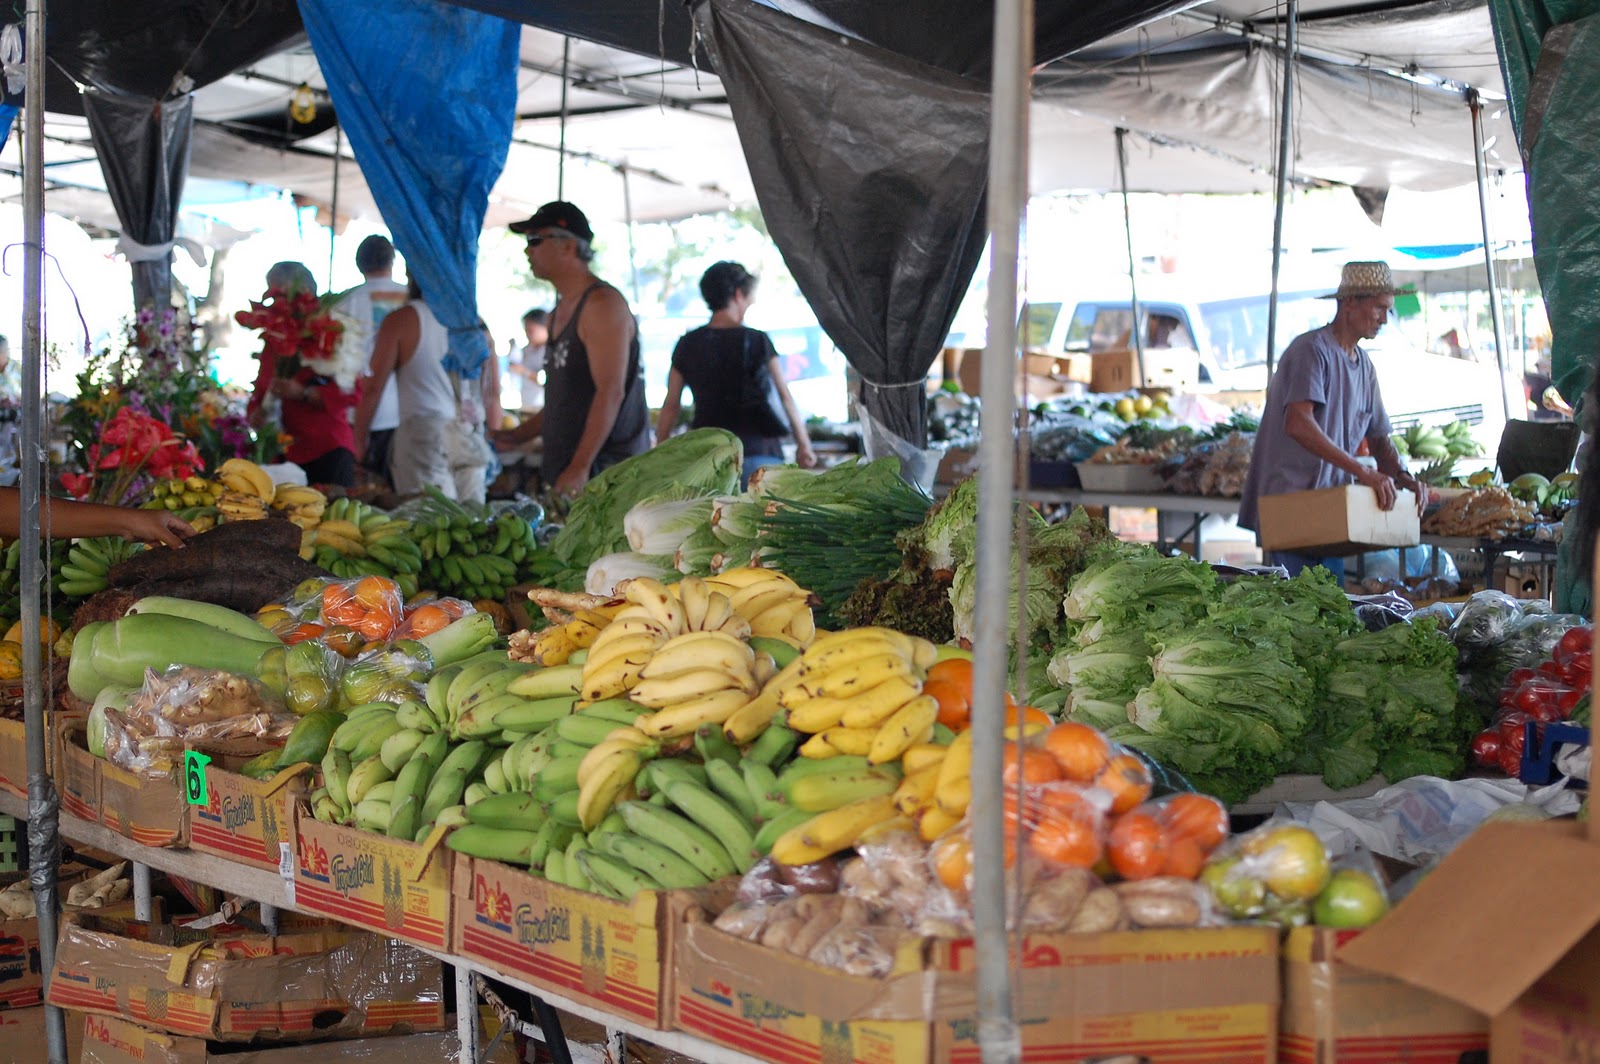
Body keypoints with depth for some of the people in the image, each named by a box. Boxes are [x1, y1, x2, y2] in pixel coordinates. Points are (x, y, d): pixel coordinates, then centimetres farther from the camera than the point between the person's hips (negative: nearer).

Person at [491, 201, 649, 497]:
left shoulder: (602, 304, -10)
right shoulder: (559, 312, 20)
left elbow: (610, 392, -19)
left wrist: (580, 466, -23)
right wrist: (518, 436, 18)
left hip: (606, 469, -8)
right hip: (563, 470, 8)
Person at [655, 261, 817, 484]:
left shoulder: (687, 345, 5)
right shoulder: (757, 341, -2)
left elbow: (671, 405, 9)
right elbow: (785, 397, 2)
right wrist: (803, 443, 11)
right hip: (759, 454, -2)